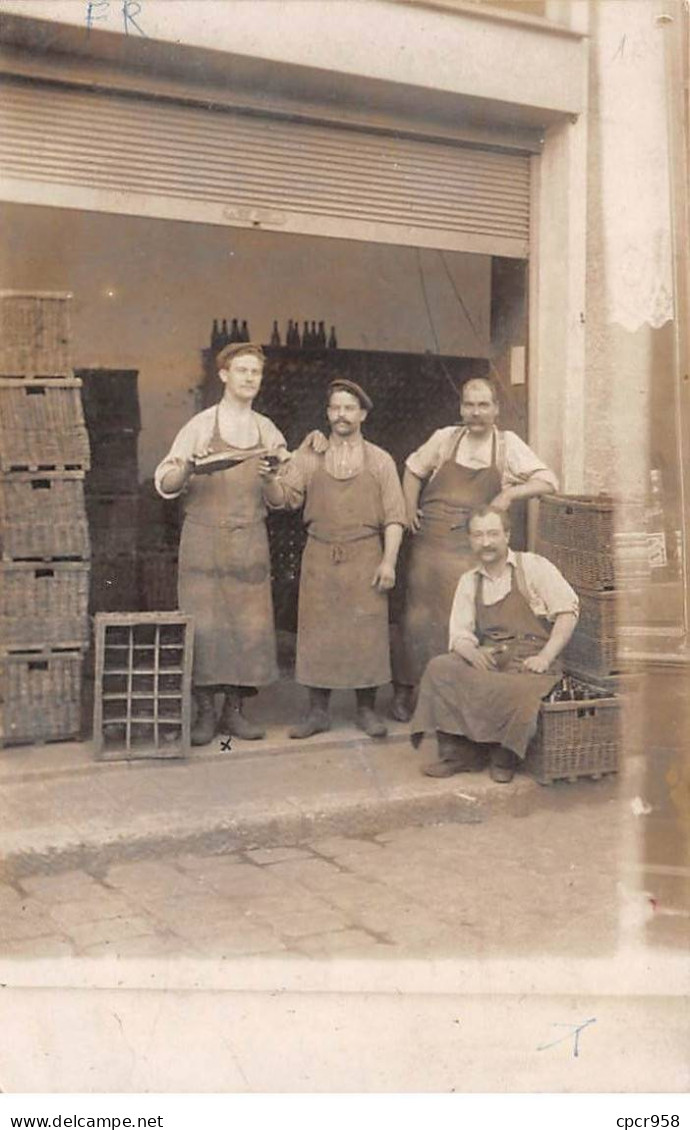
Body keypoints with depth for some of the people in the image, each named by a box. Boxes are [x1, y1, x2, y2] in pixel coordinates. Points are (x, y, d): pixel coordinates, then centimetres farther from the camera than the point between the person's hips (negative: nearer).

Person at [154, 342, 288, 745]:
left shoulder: (267, 429, 11)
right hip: (205, 537, -3)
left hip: (250, 541, 3)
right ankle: (205, 712, 6)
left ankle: (235, 709, 11)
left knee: (250, 624, 0)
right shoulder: (201, 425, 2)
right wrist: (189, 468, -22)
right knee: (204, 624, -4)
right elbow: (166, 483, -2)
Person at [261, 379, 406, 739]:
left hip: (365, 558, -1)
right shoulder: (310, 456, 9)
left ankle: (366, 710, 13)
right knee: (317, 632, 2)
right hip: (320, 558, 1)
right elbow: (283, 497, 1)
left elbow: (393, 517, 3)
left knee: (366, 634, 1)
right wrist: (270, 479, -20)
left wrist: (388, 561, -7)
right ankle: (317, 712, 11)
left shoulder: (379, 460, 7)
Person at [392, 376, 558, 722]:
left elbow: (548, 482, -2)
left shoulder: (508, 445, 2)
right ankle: (404, 690, 12)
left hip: (474, 549, 0)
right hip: (431, 542, 1)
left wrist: (510, 493, -15)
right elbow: (413, 470, 20)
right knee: (421, 613, 2)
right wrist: (410, 510, 8)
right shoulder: (444, 439, 6)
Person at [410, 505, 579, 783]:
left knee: (514, 690, -37)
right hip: (487, 659, 4)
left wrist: (545, 657, -16)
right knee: (439, 668, -23)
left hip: (527, 662, -4)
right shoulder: (468, 582, 16)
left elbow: (568, 611, -4)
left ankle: (504, 755, -7)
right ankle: (457, 751, -12)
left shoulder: (533, 567, 3)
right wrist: (472, 652, -16)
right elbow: (459, 634, 8)